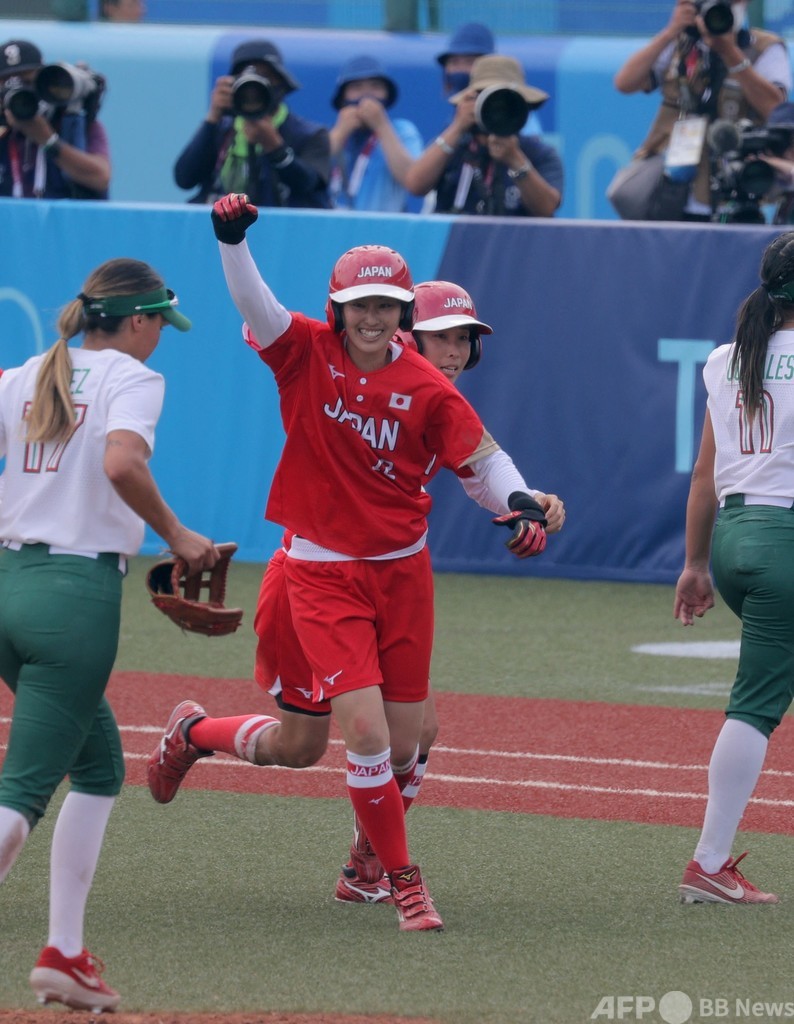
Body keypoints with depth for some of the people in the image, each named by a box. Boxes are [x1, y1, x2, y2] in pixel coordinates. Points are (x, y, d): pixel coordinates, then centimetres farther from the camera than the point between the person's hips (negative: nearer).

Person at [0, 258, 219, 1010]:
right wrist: (176, 537, -12)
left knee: (99, 765, 20)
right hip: (77, 594, -7)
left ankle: (64, 955, 15)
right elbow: (121, 464, -23)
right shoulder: (132, 378, -4)